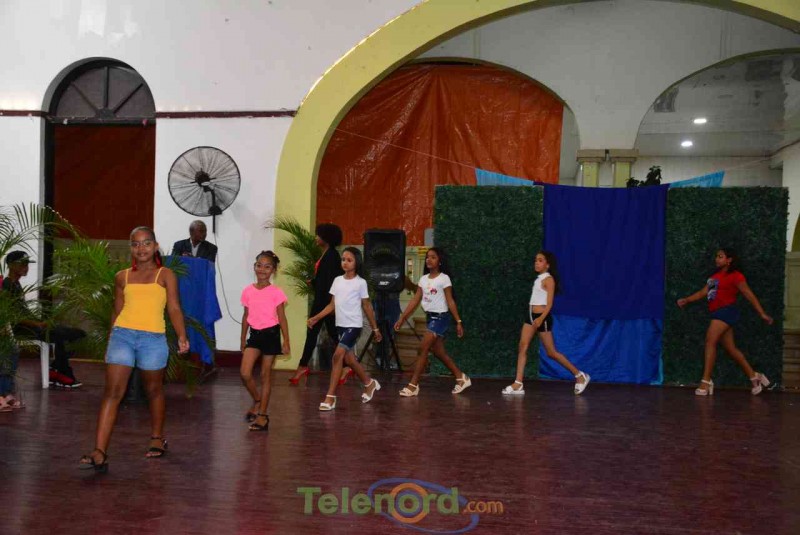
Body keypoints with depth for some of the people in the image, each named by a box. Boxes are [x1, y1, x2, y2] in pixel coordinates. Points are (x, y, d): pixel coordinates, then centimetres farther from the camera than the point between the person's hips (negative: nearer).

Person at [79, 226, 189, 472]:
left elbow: (174, 308, -3)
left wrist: (182, 336, -17)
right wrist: (110, 343, 19)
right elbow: (117, 311, 19)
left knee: (154, 390, 13)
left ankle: (157, 439, 34)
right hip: (122, 335, 2)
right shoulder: (122, 277, 13)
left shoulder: (165, 275, 5)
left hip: (153, 338, -2)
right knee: (112, 392, -7)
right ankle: (99, 452, -10)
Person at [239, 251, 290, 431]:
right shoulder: (248, 291, 3)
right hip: (254, 335, 3)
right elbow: (246, 317, 10)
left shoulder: (276, 292, -8)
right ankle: (257, 401, 20)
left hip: (270, 334, -3)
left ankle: (262, 415, 15)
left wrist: (286, 341, -6)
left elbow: (282, 318, -4)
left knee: (265, 375, 6)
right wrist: (243, 340, 13)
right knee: (245, 374, -8)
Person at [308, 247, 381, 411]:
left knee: (338, 355, -17)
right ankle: (370, 383, 35)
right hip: (340, 325, 6)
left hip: (353, 325, -6)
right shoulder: (337, 280, 8)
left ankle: (330, 397, -12)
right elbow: (332, 305, 11)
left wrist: (375, 328, 5)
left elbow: (367, 306, 1)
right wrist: (316, 318, 2)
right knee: (349, 359, 12)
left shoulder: (360, 282, -5)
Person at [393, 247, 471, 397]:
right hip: (429, 317, 7)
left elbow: (450, 301, -10)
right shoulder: (423, 279, 9)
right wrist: (402, 318, 3)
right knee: (439, 352, 10)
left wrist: (458, 321, -13)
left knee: (423, 349, -11)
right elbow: (415, 301, 8)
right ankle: (462, 378, 24)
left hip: (441, 318, -7)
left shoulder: (444, 278, -9)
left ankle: (413, 385, -6)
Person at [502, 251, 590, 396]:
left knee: (551, 352, 0)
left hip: (542, 317, -8)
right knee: (523, 347, -4)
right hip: (531, 315, 8)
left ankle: (580, 375, 15)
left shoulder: (549, 279, -10)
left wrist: (541, 318, -30)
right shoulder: (539, 278, 14)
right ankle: (518, 384, -6)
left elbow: (549, 304, -17)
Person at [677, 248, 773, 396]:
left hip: (726, 311, -8)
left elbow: (749, 295, -5)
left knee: (710, 341, -16)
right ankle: (755, 377, 21)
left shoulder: (735, 275, -4)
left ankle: (706, 382, -16)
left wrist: (762, 314, -7)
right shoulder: (716, 275, 18)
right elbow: (703, 292, 14)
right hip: (719, 313, 8)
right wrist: (686, 300, 2)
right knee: (730, 348, 10)